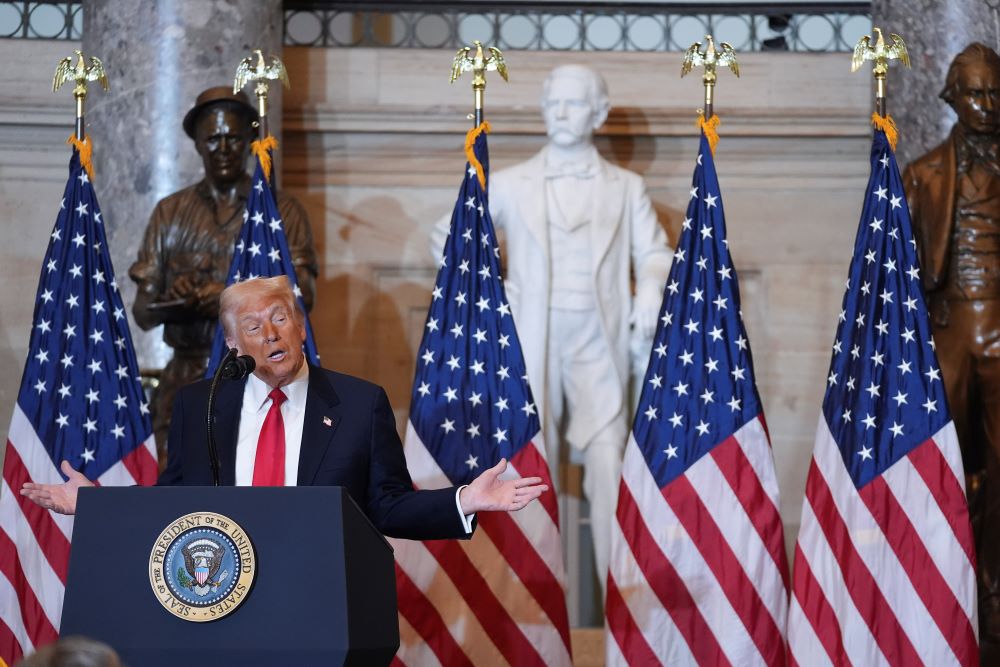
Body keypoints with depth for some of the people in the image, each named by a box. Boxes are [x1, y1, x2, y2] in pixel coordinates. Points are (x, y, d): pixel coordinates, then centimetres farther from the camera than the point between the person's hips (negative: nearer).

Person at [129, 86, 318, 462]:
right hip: (186, 380, 2)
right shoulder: (170, 213, 15)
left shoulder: (281, 212, 9)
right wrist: (170, 302, -12)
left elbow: (302, 297, -2)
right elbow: (142, 313, 11)